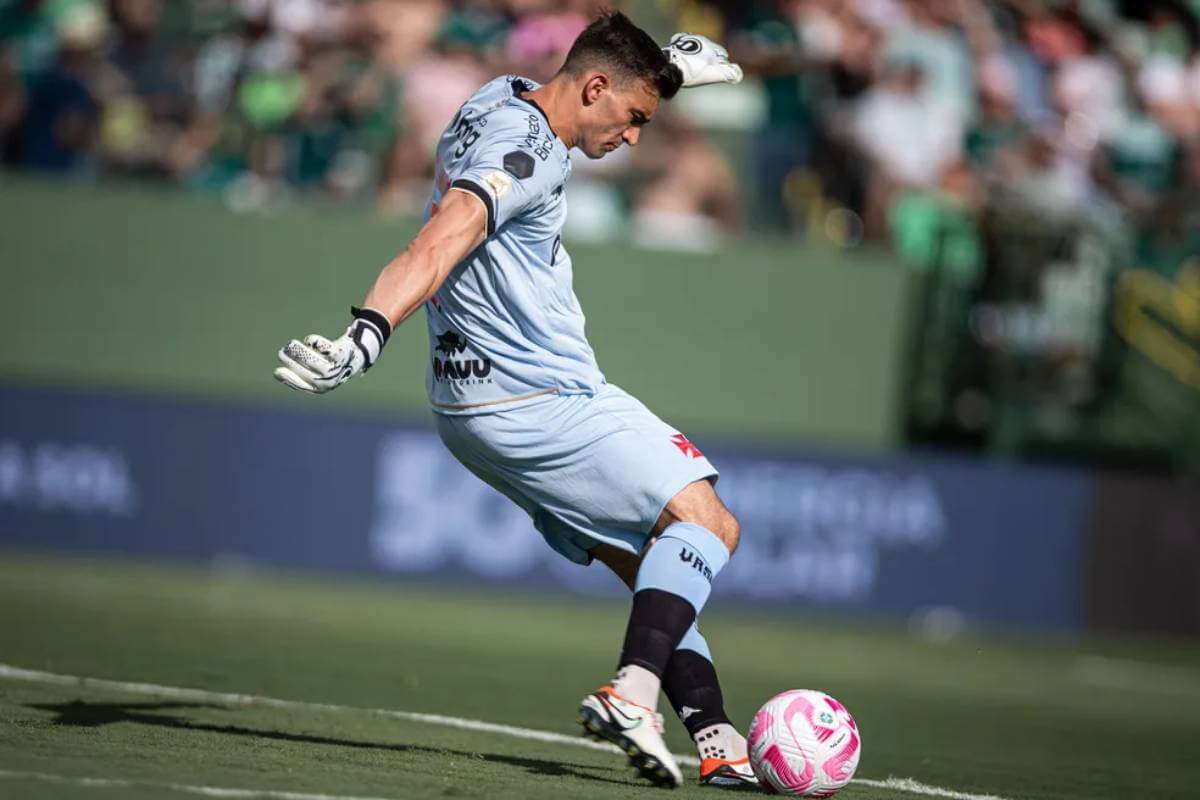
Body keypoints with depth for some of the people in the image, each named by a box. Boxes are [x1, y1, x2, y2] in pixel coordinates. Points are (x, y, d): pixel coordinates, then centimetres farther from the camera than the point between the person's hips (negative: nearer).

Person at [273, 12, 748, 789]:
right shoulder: (524, 151, -19)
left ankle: (716, 737, 3)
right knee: (708, 525, -9)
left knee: (653, 563, 10)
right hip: (538, 399, -10)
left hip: (475, 404, 10)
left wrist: (664, 67, 34)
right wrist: (370, 335, -46)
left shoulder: (501, 98, 12)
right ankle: (632, 693, -26)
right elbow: (441, 242, -34)